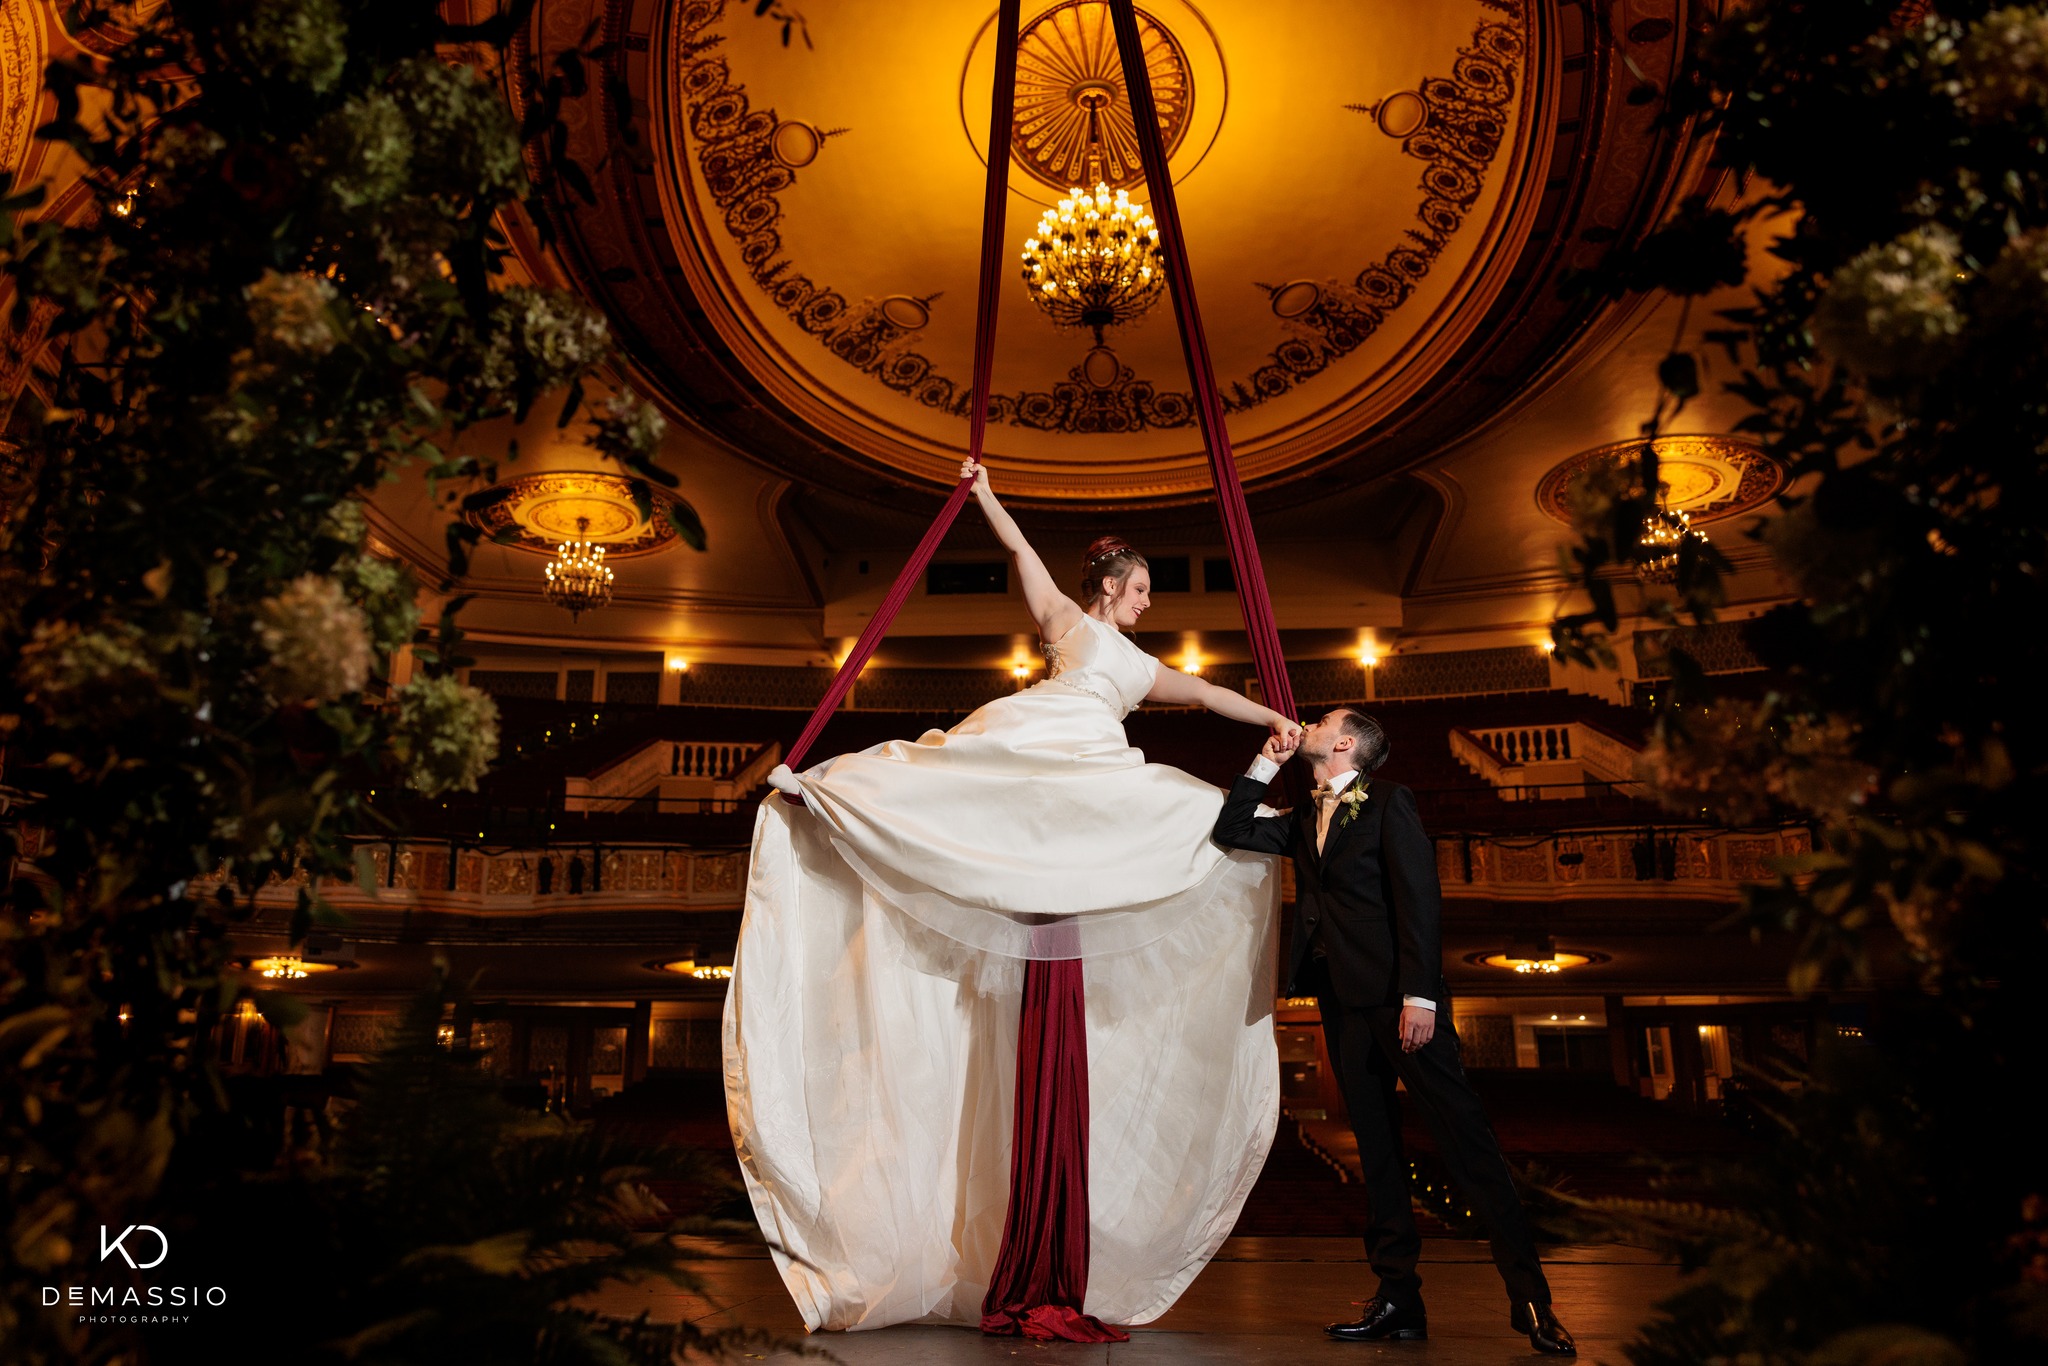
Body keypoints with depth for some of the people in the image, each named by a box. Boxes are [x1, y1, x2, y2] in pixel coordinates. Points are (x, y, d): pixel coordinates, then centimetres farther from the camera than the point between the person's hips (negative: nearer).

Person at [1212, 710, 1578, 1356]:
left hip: (1397, 993, -7)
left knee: (1463, 1133, -7)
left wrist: (1420, 995, -19)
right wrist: (1266, 760, 12)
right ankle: (1398, 1297, 11)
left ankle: (1530, 1296, -2)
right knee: (1375, 1146, 7)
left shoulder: (1389, 802, -2)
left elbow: (1419, 897, -10)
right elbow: (1230, 831, 17)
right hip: (1341, 999, 7)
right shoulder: (1304, 822, 18)